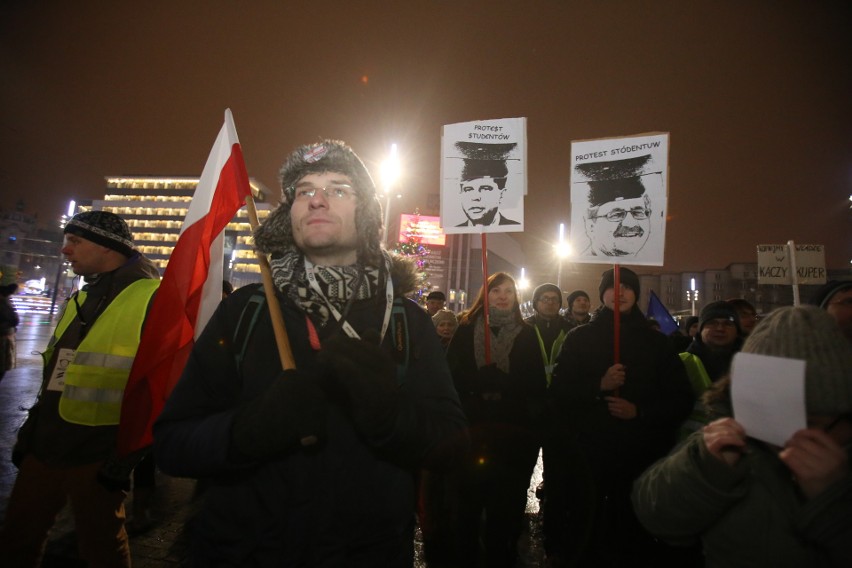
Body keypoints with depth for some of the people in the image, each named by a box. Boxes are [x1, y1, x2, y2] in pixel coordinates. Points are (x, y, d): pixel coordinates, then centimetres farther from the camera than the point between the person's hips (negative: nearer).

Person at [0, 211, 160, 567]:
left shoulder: (154, 299, -16)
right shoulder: (80, 300, 13)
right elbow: (54, 376, 19)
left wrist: (128, 455, -17)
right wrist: (30, 432, 16)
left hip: (97, 458, -8)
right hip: (44, 450, 8)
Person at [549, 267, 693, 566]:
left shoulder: (656, 342, 8)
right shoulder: (580, 338, 4)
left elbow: (681, 399, 5)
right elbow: (559, 392, -2)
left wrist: (639, 412, -10)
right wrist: (599, 385, -17)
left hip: (642, 453, 1)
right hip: (589, 451, -1)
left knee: (636, 528, 8)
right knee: (586, 530, 5)